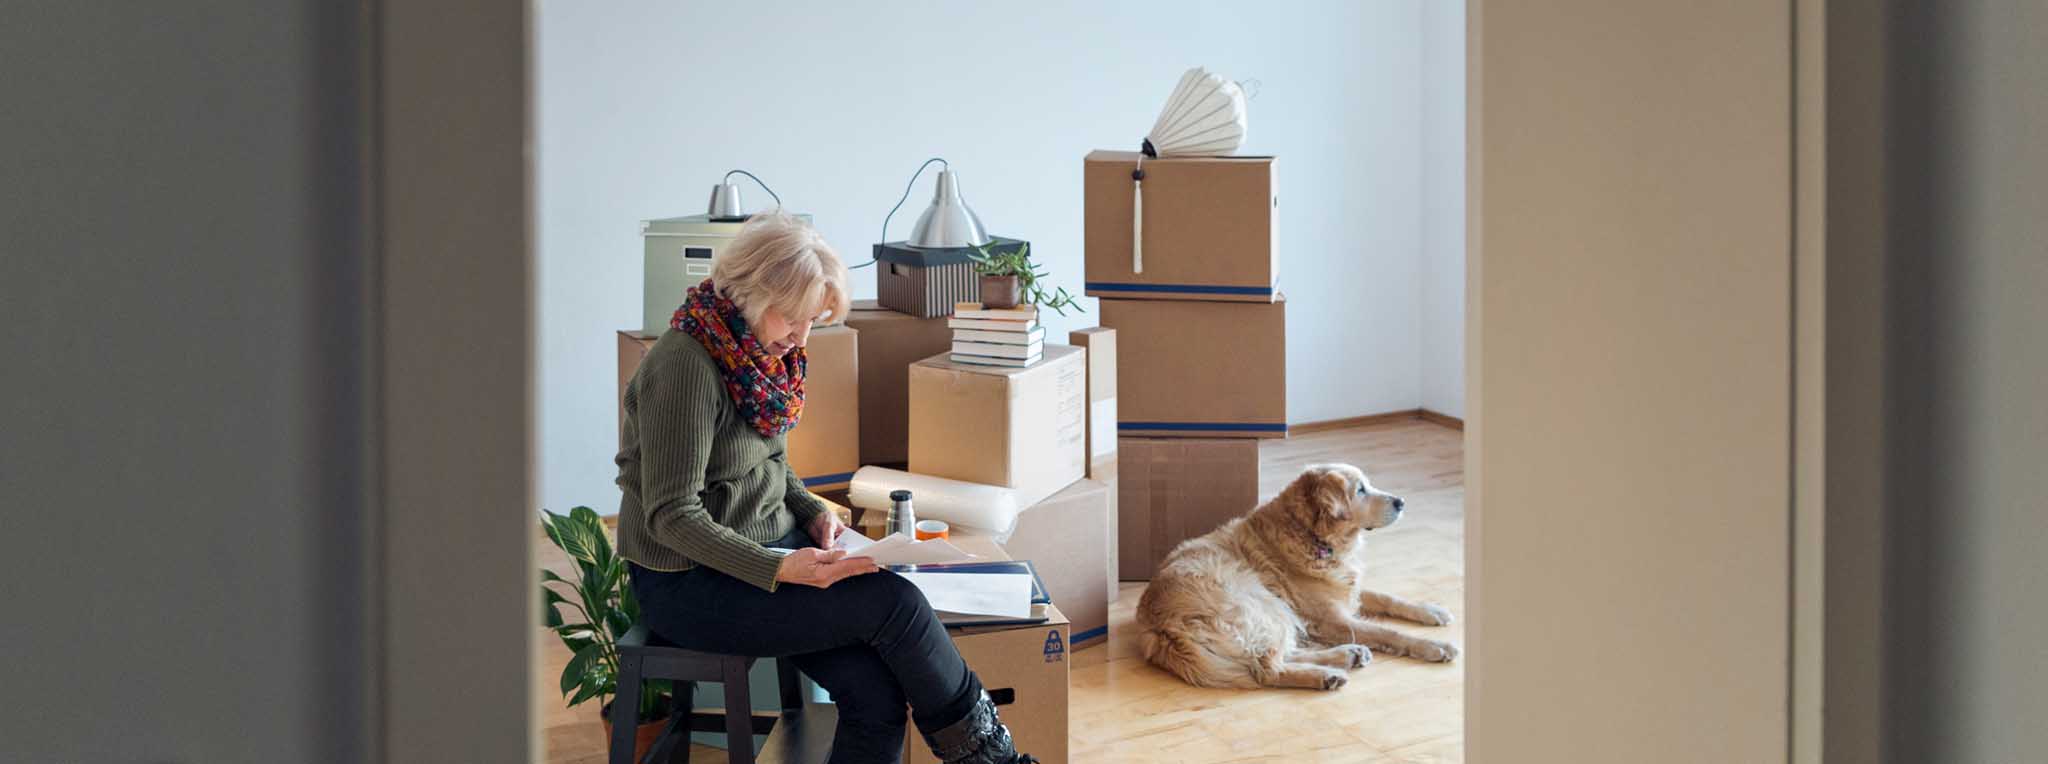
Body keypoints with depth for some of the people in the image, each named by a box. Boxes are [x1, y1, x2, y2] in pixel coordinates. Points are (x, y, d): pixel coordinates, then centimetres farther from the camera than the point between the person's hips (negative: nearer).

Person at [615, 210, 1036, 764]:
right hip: (691, 584, -8)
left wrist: (812, 512, 1)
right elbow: (671, 515, -22)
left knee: (877, 695, -14)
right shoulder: (687, 364, -21)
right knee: (894, 603, -19)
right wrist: (778, 569, -31)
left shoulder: (767, 353, 6)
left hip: (769, 546, 8)